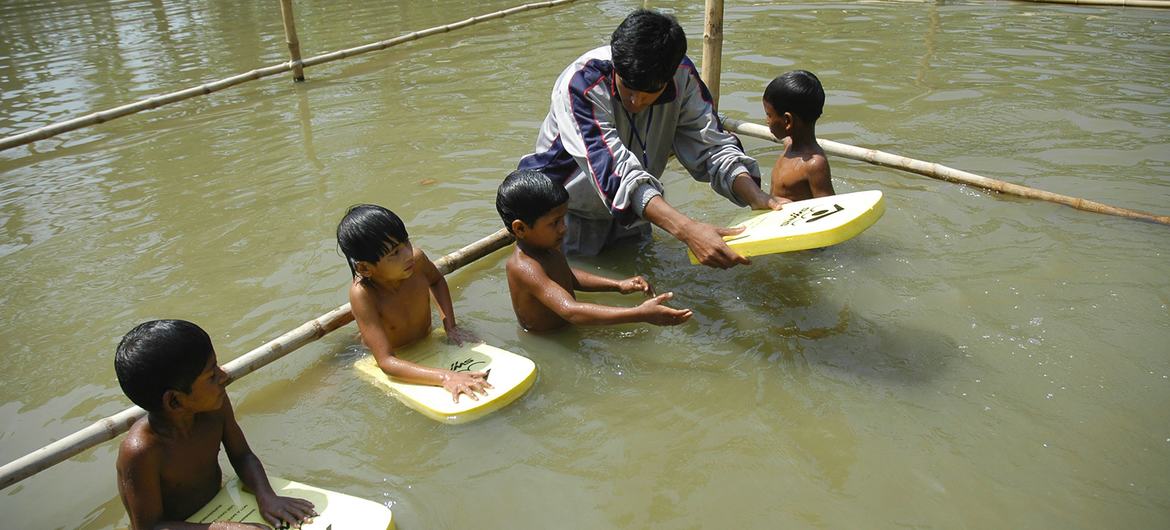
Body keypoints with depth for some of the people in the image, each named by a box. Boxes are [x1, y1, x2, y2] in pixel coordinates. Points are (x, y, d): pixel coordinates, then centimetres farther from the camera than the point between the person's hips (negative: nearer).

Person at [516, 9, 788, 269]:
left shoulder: (682, 75, -18)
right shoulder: (580, 85, -34)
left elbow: (710, 145, -17)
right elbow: (616, 171, -44)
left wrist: (758, 198, -36)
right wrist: (687, 230, -56)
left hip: (628, 214, 5)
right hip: (565, 219, -4)